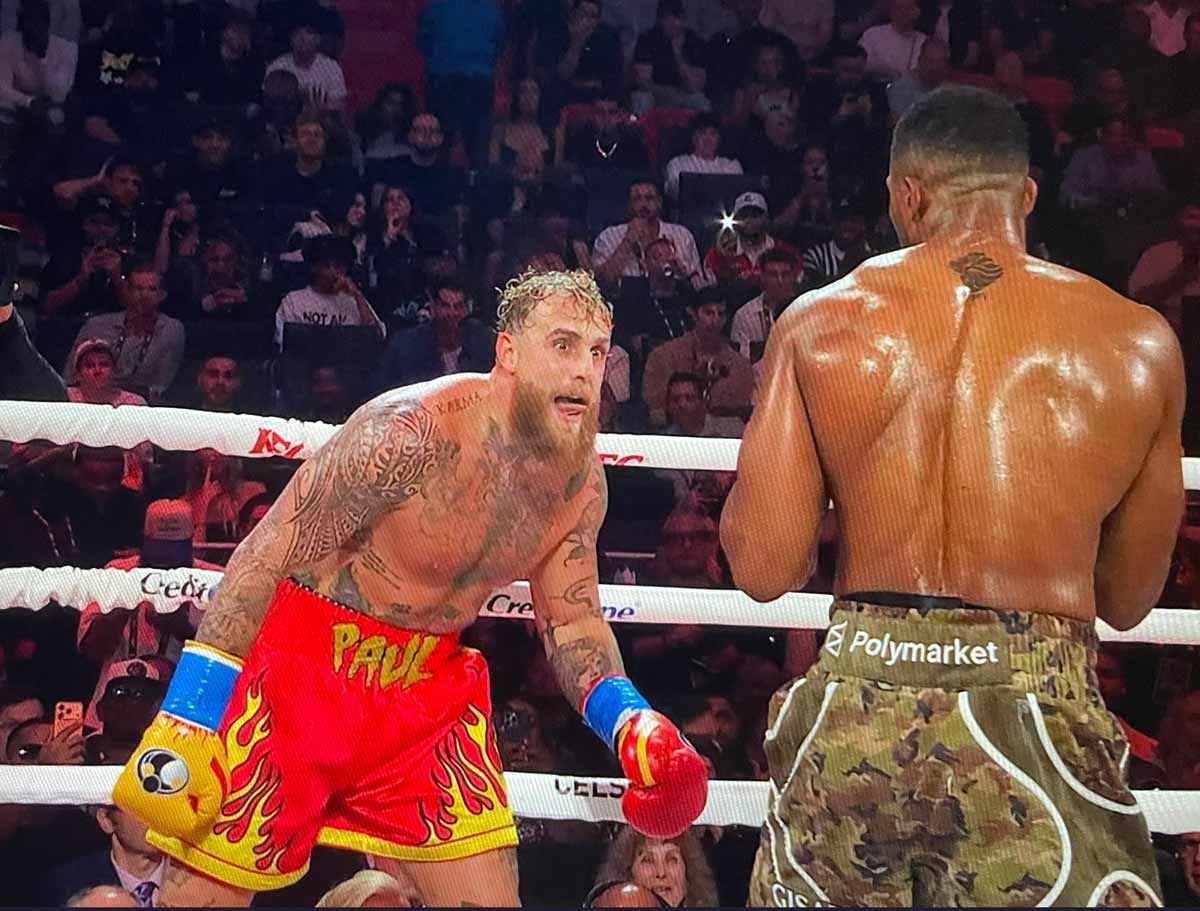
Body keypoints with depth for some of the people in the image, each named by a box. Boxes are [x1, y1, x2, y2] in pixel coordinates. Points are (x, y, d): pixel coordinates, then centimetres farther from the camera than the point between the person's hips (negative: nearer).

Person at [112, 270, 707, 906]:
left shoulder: (582, 479, -3)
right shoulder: (412, 431, -24)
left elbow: (573, 621, 8)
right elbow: (266, 560, -21)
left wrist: (629, 721, -11)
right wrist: (190, 719, -23)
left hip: (430, 689, 6)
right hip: (301, 662, -6)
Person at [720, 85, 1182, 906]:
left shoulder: (822, 323, 2)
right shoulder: (1139, 344, 1)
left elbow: (763, 567, 1)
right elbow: (1129, 598, 10)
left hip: (852, 723, 2)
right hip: (1039, 728, -1)